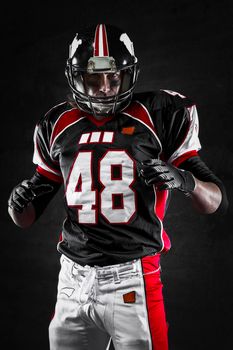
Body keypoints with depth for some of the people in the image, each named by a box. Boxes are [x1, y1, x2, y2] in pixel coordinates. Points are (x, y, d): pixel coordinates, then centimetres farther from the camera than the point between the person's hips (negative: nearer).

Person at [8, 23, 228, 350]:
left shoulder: (158, 117, -4)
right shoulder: (57, 127, 6)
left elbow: (217, 202, -3)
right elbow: (27, 219, 14)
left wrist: (185, 181, -24)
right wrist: (18, 202, -9)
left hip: (133, 278, -3)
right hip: (74, 279, 4)